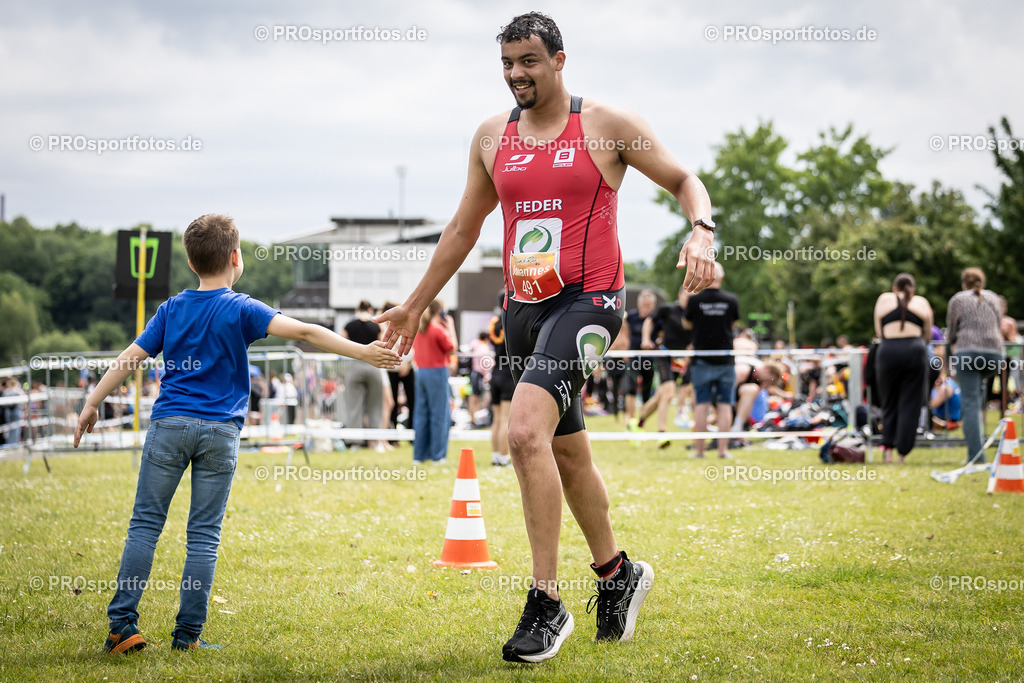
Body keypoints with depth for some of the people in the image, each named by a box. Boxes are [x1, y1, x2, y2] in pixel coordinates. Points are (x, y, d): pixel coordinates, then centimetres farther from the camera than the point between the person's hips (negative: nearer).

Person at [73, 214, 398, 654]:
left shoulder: (171, 309, 9)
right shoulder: (241, 310, -1)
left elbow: (130, 358, 8)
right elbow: (304, 332, -12)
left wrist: (93, 403, 16)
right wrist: (363, 353, -13)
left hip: (169, 424, 2)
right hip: (219, 431, -2)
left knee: (145, 524, 5)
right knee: (204, 535, 3)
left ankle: (122, 625, -2)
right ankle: (187, 634, 3)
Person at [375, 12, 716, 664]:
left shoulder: (607, 125, -3)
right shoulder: (492, 136, 11)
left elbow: (685, 180, 3)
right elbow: (464, 227, 21)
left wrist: (702, 232, -18)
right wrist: (415, 305, 24)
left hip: (586, 302, -6)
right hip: (523, 309, 6)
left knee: (526, 430, -25)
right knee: (568, 452, 15)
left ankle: (547, 604, -19)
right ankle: (618, 573, 37)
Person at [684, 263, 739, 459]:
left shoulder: (694, 300, -9)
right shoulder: (732, 300, -4)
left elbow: (687, 325, 7)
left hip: (702, 360, -1)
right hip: (726, 360, 1)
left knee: (701, 405, 4)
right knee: (725, 405, 4)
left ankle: (700, 448, 4)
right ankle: (722, 449, 0)